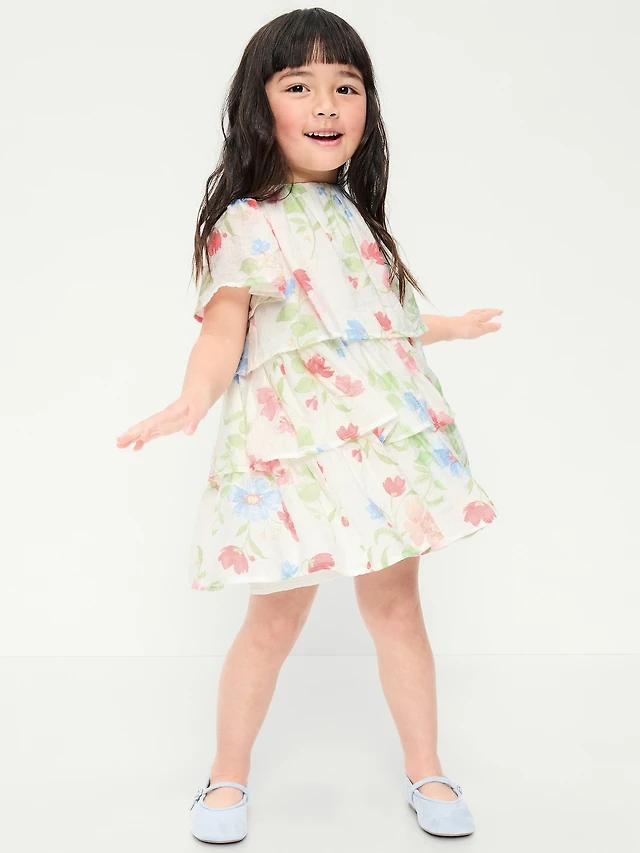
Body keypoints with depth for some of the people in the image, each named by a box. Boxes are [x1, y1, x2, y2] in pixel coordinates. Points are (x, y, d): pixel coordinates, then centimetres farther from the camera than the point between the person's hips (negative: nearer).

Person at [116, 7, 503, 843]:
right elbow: (223, 331, -11)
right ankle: (229, 775, 23)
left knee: (394, 599, 10)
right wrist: (194, 398, -32)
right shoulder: (243, 225, -5)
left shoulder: (353, 212, 15)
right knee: (278, 614, 1)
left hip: (385, 431, 5)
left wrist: (447, 327, 42)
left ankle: (425, 771, 26)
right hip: (296, 442, -5)